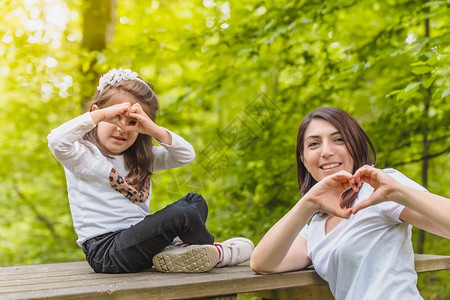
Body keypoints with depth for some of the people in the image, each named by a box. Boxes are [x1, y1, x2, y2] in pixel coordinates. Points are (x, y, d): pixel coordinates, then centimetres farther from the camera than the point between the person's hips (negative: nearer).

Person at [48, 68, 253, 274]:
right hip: (105, 250, -8)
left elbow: (186, 156, 10)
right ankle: (215, 253, 6)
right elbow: (56, 141, -26)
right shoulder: (84, 156, -4)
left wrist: (155, 130, -5)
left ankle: (174, 248, -18)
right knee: (182, 215, -22)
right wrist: (102, 114, -23)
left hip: (138, 239, 9)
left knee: (195, 201, 9)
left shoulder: (139, 159, 17)